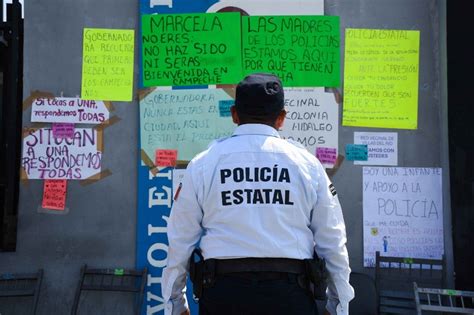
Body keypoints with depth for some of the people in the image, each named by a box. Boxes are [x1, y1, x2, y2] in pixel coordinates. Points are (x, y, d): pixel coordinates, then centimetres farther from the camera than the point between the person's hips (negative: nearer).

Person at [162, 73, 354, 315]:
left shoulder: (202, 164, 5)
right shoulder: (307, 164, 5)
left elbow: (180, 241, 8)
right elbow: (333, 242, 8)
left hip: (223, 294, 1)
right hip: (289, 294, 0)